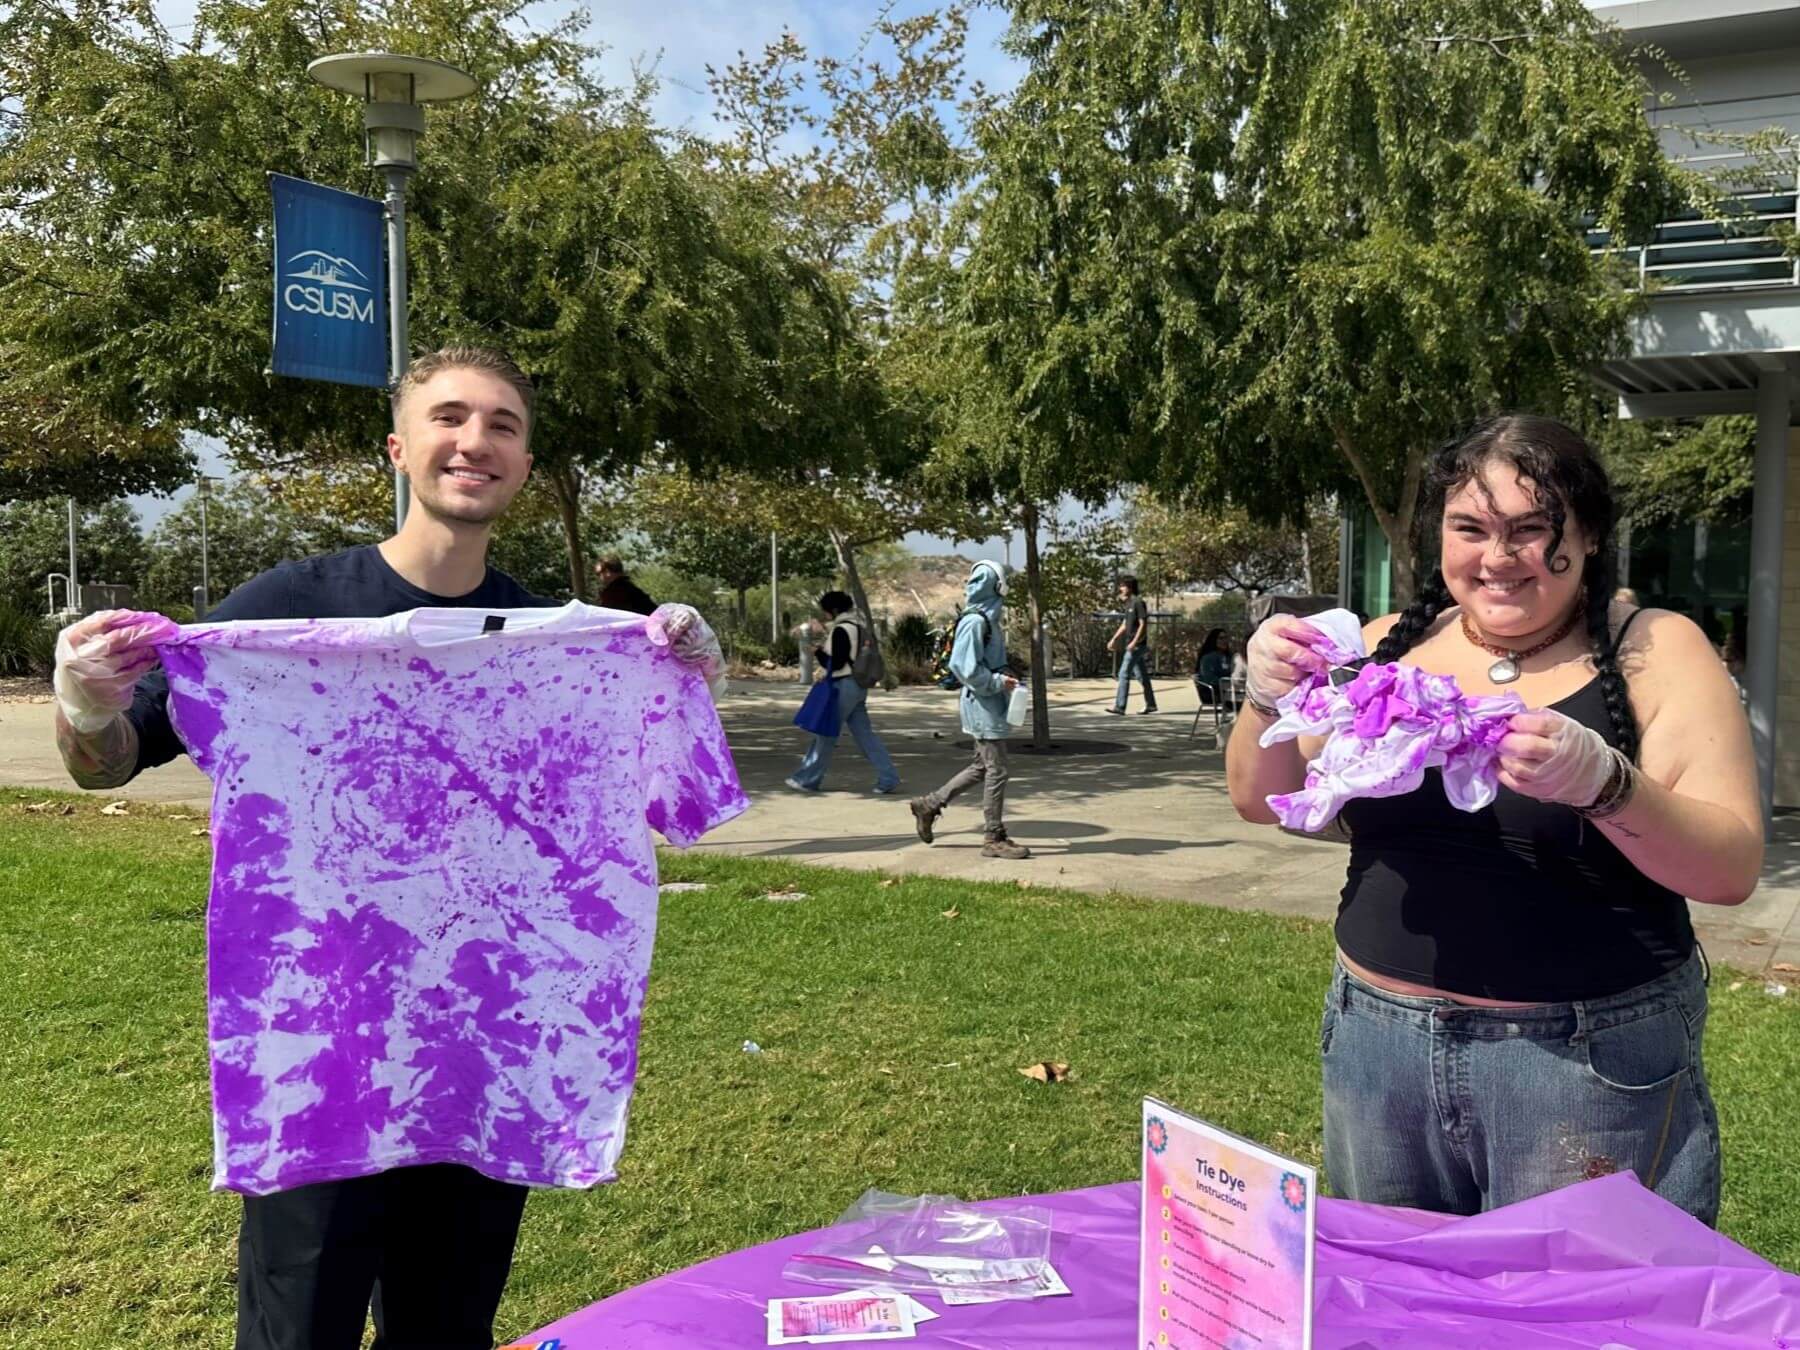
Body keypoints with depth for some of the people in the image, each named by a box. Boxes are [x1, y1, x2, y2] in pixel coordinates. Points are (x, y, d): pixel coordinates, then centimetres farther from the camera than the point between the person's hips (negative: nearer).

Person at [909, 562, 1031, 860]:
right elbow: (967, 668, -22)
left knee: (982, 766, 17)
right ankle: (994, 838, 5)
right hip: (982, 704, -10)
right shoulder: (975, 622, -17)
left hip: (991, 704, 10)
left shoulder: (989, 620, 13)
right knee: (996, 771, -4)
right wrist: (998, 683, -17)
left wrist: (1005, 680, 9)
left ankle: (929, 805, 25)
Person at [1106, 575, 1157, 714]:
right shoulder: (1129, 604, 15)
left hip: (1137, 645, -9)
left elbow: (1143, 624, -18)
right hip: (1131, 645, 9)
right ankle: (1150, 704, 21)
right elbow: (1124, 625, 22)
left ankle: (1119, 706, -13)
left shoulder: (1139, 603, -13)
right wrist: (1113, 639, 20)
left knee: (1124, 674, -12)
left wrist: (1134, 642, -23)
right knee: (1141, 675, 14)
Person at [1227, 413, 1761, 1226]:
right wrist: (1270, 701, -15)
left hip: (1591, 1062, -3)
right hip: (1381, 1041, 3)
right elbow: (1263, 801, 4)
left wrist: (1602, 782, -29)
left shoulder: (1655, 652, -4)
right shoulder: (1391, 645, 3)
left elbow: (1733, 867, -11)